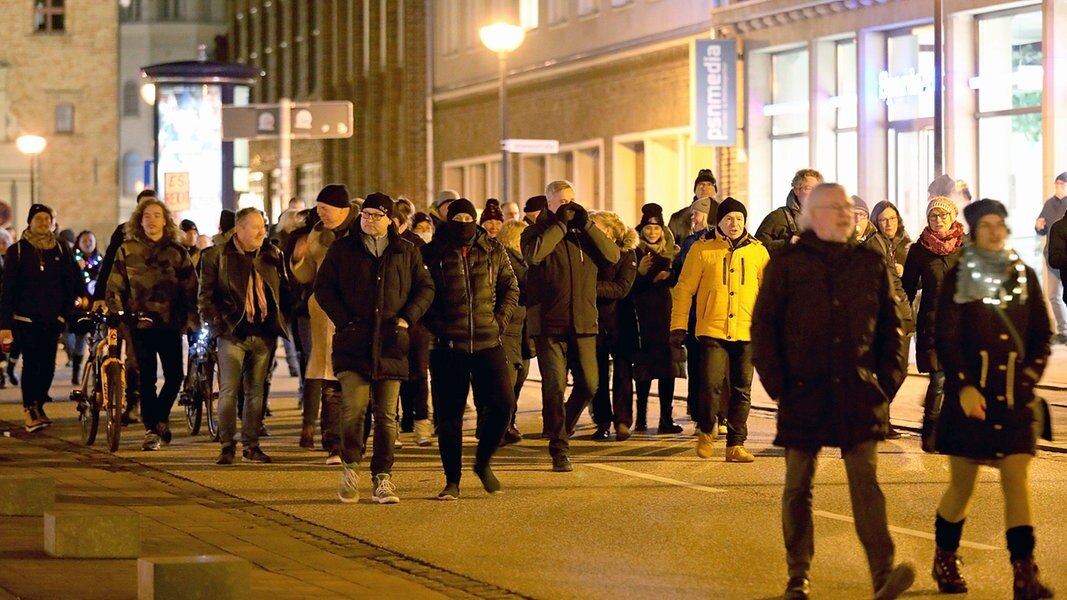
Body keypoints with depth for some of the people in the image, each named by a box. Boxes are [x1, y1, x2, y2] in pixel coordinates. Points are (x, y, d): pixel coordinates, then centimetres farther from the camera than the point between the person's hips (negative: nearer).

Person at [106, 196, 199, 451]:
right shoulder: (127, 251, 6)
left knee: (174, 376, -3)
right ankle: (151, 429, 8)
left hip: (170, 324, 1)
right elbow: (115, 287, 6)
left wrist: (192, 317, 0)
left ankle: (160, 417, 22)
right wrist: (114, 315, -4)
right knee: (147, 377, -1)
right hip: (140, 323, -1)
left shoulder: (177, 252, 6)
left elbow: (190, 287, 7)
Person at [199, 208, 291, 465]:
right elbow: (206, 296, -1)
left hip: (264, 335, 3)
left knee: (256, 392, 7)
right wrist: (219, 324, -8)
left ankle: (251, 446, 13)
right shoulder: (217, 257, -1)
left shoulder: (273, 255, 9)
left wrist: (281, 319, 7)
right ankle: (227, 446, 1)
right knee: (228, 391, -4)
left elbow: (284, 290, 16)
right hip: (233, 334, -3)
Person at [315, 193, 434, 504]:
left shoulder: (406, 251, 11)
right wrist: (344, 320, -5)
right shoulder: (342, 249, 8)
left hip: (391, 344, 1)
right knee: (353, 407, -13)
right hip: (353, 342, -1)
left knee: (387, 415, 2)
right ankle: (350, 466, 7)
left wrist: (408, 317, -2)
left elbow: (425, 288, 14)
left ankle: (382, 478, 10)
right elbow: (323, 288, 7)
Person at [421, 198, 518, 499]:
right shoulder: (432, 254, 0)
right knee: (449, 415, 1)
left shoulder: (494, 251, 7)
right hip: (448, 346, -2)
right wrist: (436, 326, -6)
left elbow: (510, 288, 15)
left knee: (503, 403, -8)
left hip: (487, 342, 2)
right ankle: (452, 481, 12)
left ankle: (483, 461, 16)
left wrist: (500, 321, 4)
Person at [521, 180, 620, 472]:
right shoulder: (537, 232, 3)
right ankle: (559, 449, 3)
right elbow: (533, 254, -20)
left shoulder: (584, 233, 12)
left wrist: (586, 224, -10)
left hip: (583, 323, 4)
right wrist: (560, 224, -14)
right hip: (549, 324, -3)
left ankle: (560, 428, 28)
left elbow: (613, 255, -3)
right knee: (554, 388, -5)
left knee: (588, 385, 4)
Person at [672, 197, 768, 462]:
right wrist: (679, 325, -2)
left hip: (746, 332, 3)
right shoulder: (702, 249, 0)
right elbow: (684, 288, 2)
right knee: (711, 383, -13)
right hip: (712, 331, -3)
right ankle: (706, 430, 13)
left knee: (741, 391, 6)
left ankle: (736, 445, 15)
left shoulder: (758, 251, 7)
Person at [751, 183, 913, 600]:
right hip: (803, 393, -1)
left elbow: (890, 325, 14)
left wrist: (888, 377, 4)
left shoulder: (869, 265, 10)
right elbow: (763, 325, 1)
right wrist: (775, 382, -6)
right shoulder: (787, 264, 2)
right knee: (799, 484, 6)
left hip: (858, 393, 1)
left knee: (866, 480, -9)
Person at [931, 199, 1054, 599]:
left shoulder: (1024, 276, 8)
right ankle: (945, 561, 27)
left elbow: (1042, 333, 12)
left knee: (1017, 481, -7)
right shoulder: (958, 278, -1)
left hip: (1015, 397, 2)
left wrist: (1031, 375, -1)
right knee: (962, 485, 6)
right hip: (971, 395, -2)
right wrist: (964, 386, -15)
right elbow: (946, 338, -6)